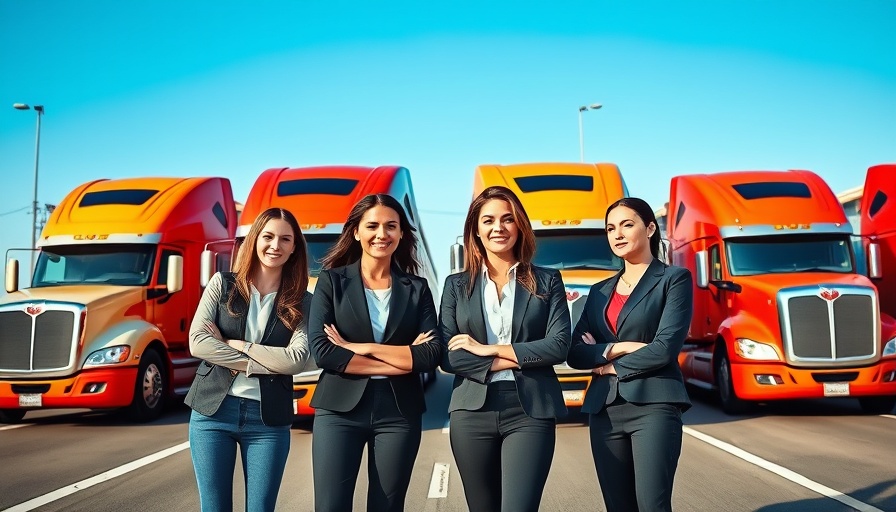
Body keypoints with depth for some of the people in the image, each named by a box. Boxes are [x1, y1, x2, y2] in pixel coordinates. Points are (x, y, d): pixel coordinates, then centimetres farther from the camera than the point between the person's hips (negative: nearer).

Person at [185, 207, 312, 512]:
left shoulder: (301, 302, 2)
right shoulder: (223, 284, 3)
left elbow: (296, 360, -12)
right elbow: (197, 342, -8)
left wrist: (234, 344, -11)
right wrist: (261, 364, -12)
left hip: (269, 418, 0)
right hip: (212, 411, 0)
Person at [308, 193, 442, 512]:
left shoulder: (417, 288, 6)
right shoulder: (332, 281, 2)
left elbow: (432, 354, -5)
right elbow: (321, 351, -10)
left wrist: (363, 348, -12)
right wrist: (403, 360, -11)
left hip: (399, 411, 2)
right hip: (340, 408, -1)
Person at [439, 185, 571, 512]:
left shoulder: (547, 281, 6)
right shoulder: (457, 285, 9)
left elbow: (559, 346, -5)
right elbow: (448, 356, 0)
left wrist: (489, 349, -10)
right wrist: (512, 361, -11)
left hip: (531, 411, -2)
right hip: (473, 411, 2)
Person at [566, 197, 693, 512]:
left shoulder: (674, 279, 1)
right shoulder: (600, 291, 16)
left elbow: (664, 349, -11)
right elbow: (575, 353, 6)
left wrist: (610, 365, -1)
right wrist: (619, 348, -9)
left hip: (653, 406, -5)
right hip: (605, 411, 6)